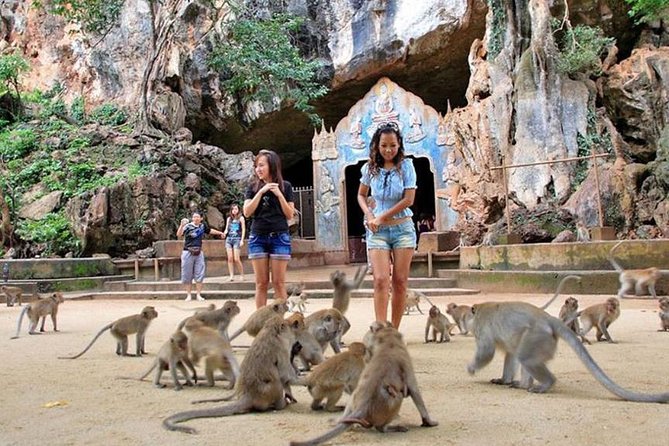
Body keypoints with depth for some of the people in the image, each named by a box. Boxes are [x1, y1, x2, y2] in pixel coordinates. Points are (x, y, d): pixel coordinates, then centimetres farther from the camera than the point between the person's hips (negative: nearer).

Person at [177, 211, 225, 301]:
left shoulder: (202, 225, 4)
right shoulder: (188, 226, -12)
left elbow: (210, 230, 25)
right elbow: (178, 234, -28)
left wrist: (220, 233, 36)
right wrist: (182, 225, -45)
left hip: (199, 253, 4)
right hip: (188, 253, -4)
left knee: (199, 274, 3)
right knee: (187, 275, 2)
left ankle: (198, 295, 11)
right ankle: (189, 295, 11)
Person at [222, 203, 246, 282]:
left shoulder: (241, 218, 3)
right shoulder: (229, 218, 16)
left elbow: (243, 229, 0)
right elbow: (226, 229, 17)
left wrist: (242, 240, -8)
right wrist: (224, 233, -7)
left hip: (237, 239, -4)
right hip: (229, 239, 4)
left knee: (236, 259, -10)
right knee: (230, 258, -3)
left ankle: (242, 275, 4)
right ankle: (231, 276, 0)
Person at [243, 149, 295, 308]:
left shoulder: (285, 186, 4)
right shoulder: (253, 187, 8)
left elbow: (290, 215, 2)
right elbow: (247, 212, -3)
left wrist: (279, 194, -10)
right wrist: (261, 192, -10)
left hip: (279, 237, -1)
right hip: (257, 238, 1)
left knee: (278, 283, -1)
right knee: (261, 283, 3)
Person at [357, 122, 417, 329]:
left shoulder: (405, 166, -4)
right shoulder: (370, 168, 2)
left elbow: (409, 199, -9)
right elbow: (361, 195, 16)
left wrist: (382, 217, -9)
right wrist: (369, 215, -2)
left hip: (403, 228, -1)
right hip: (377, 230, 1)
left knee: (400, 281, 2)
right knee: (381, 280, -11)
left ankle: (394, 330, 11)